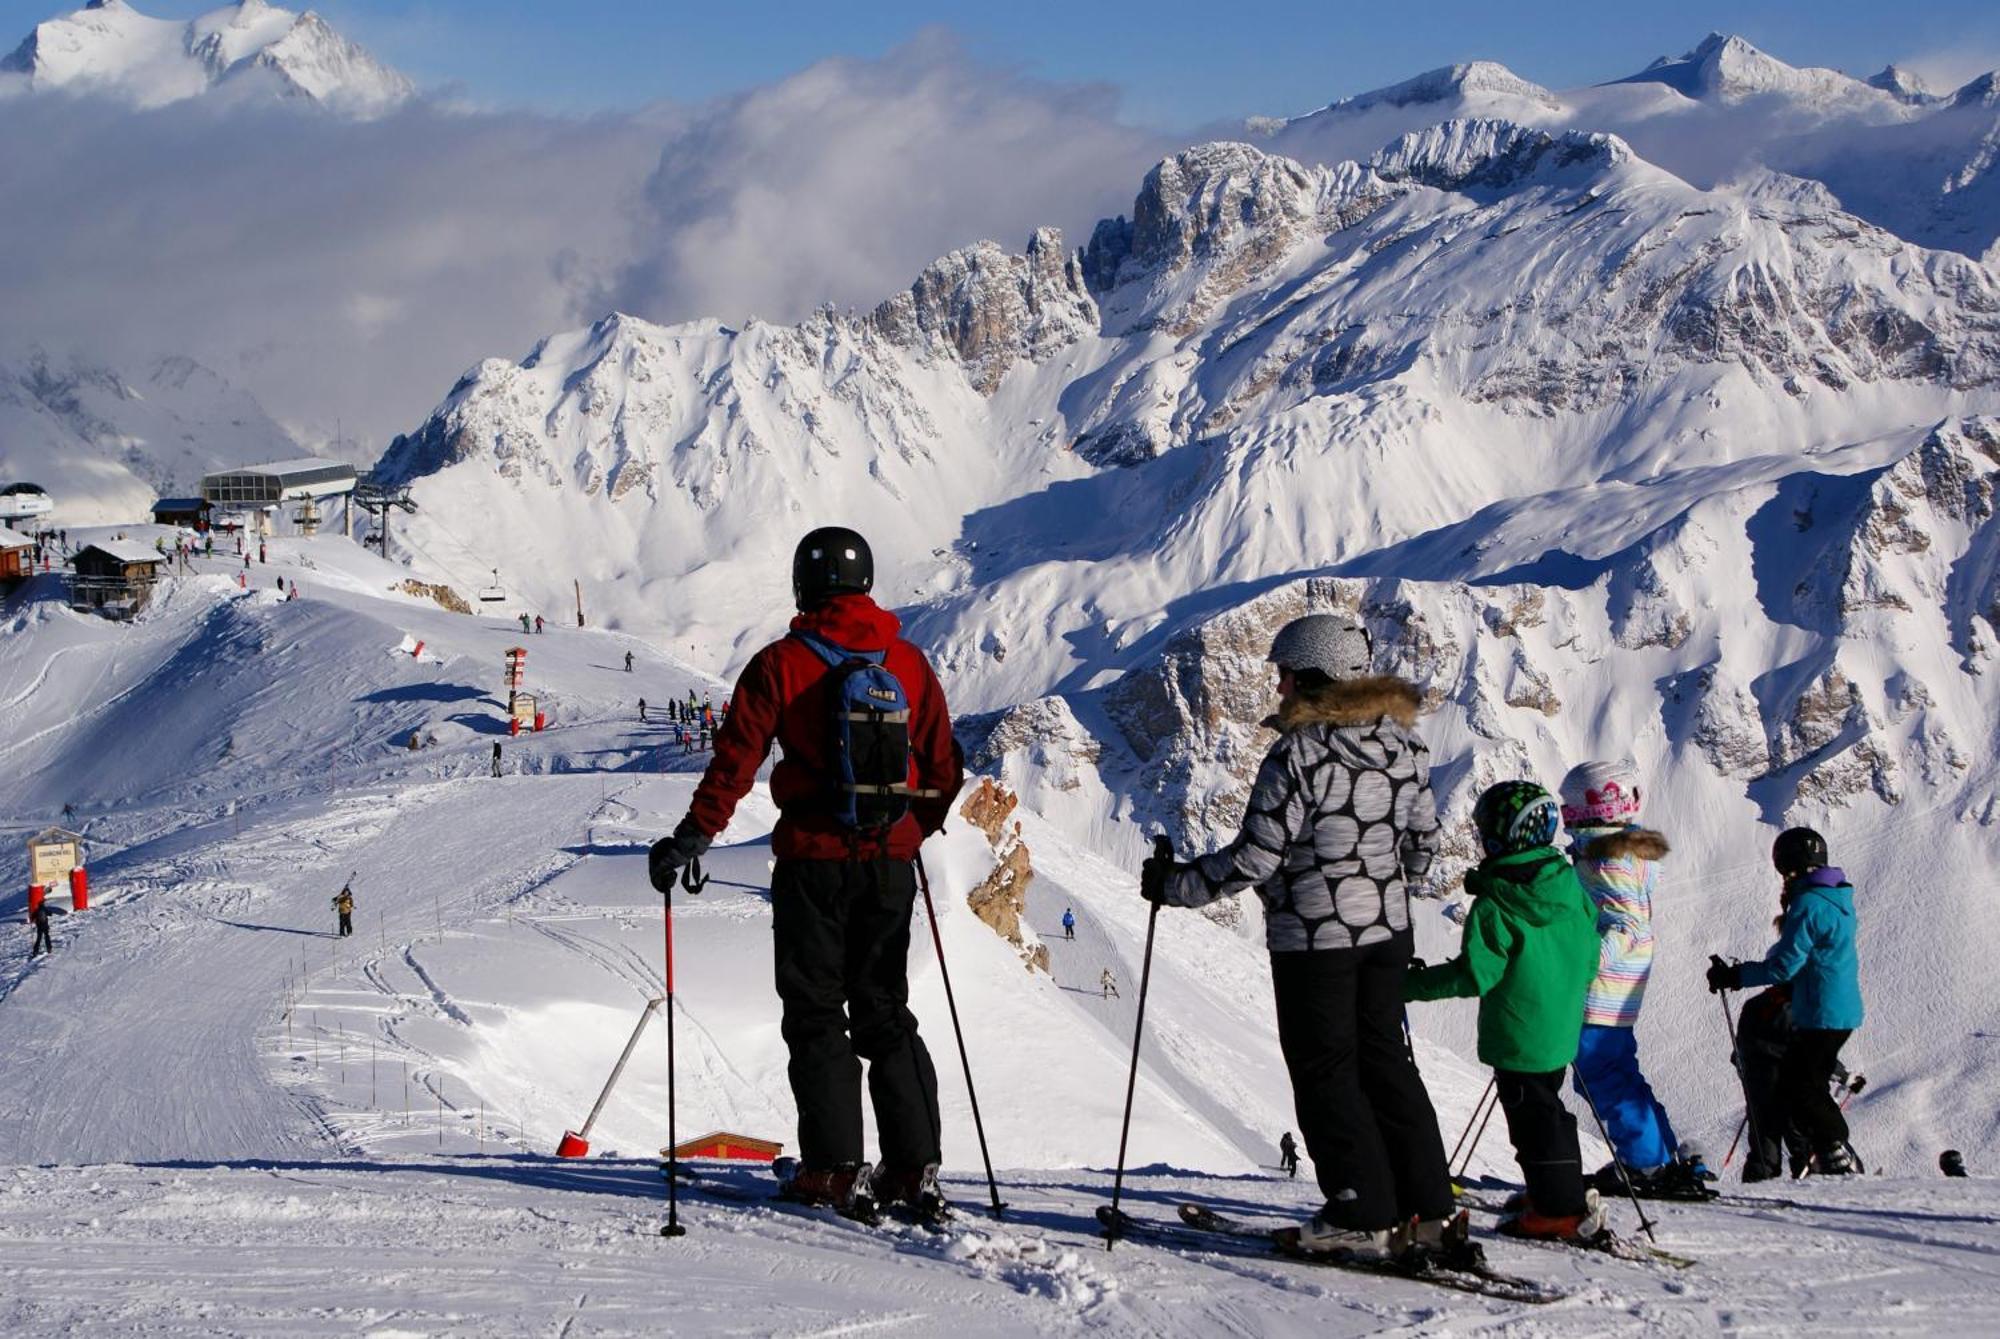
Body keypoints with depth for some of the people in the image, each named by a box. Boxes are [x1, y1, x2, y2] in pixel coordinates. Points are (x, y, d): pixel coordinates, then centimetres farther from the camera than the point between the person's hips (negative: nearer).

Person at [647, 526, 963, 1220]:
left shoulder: (782, 664, -6)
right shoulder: (909, 663, 5)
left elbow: (737, 759, -12)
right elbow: (944, 768, 11)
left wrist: (692, 837, -6)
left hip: (813, 858, -4)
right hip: (891, 861, 4)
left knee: (815, 1013, 4)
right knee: (885, 1013, 12)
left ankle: (835, 1169, -2)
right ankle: (913, 1168, 7)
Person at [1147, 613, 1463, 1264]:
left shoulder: (1299, 753, -18)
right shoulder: (1404, 744, 4)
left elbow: (1255, 856, -17)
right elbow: (1423, 842, 13)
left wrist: (1175, 884, -5)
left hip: (1313, 935, -7)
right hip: (1387, 929, 7)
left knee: (1325, 1071, 3)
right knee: (1385, 1062, 14)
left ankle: (1365, 1216, 3)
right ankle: (1430, 1211, 13)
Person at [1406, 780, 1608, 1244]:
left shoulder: (1495, 907, -21)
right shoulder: (1570, 887, 2)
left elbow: (1475, 974, -21)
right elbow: (1588, 958, 11)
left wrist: (1414, 984, -11)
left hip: (1518, 1038, -8)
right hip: (1562, 1030, 8)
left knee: (1533, 1115, 1)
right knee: (1547, 1108, 21)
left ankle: (1560, 1210, 5)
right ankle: (1564, 1194, 31)